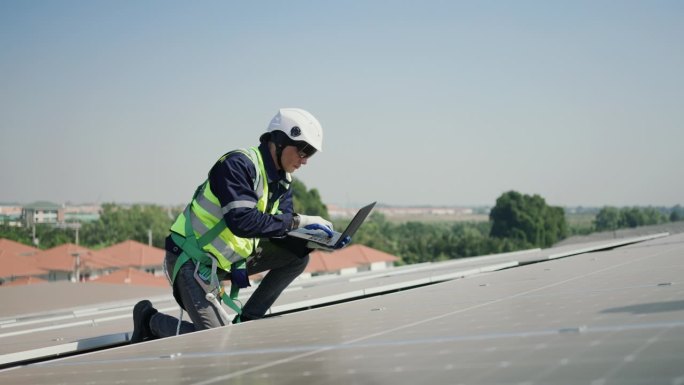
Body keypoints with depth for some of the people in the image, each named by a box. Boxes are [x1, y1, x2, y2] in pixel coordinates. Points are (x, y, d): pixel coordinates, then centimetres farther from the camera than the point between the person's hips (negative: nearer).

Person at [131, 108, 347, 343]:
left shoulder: (282, 183, 5)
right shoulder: (238, 164, -23)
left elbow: (277, 232, 5)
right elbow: (242, 222, -34)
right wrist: (297, 221, -30)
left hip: (228, 259, 9)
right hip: (191, 260, -9)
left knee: (297, 255, -2)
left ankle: (246, 321, 4)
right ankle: (151, 320, 8)